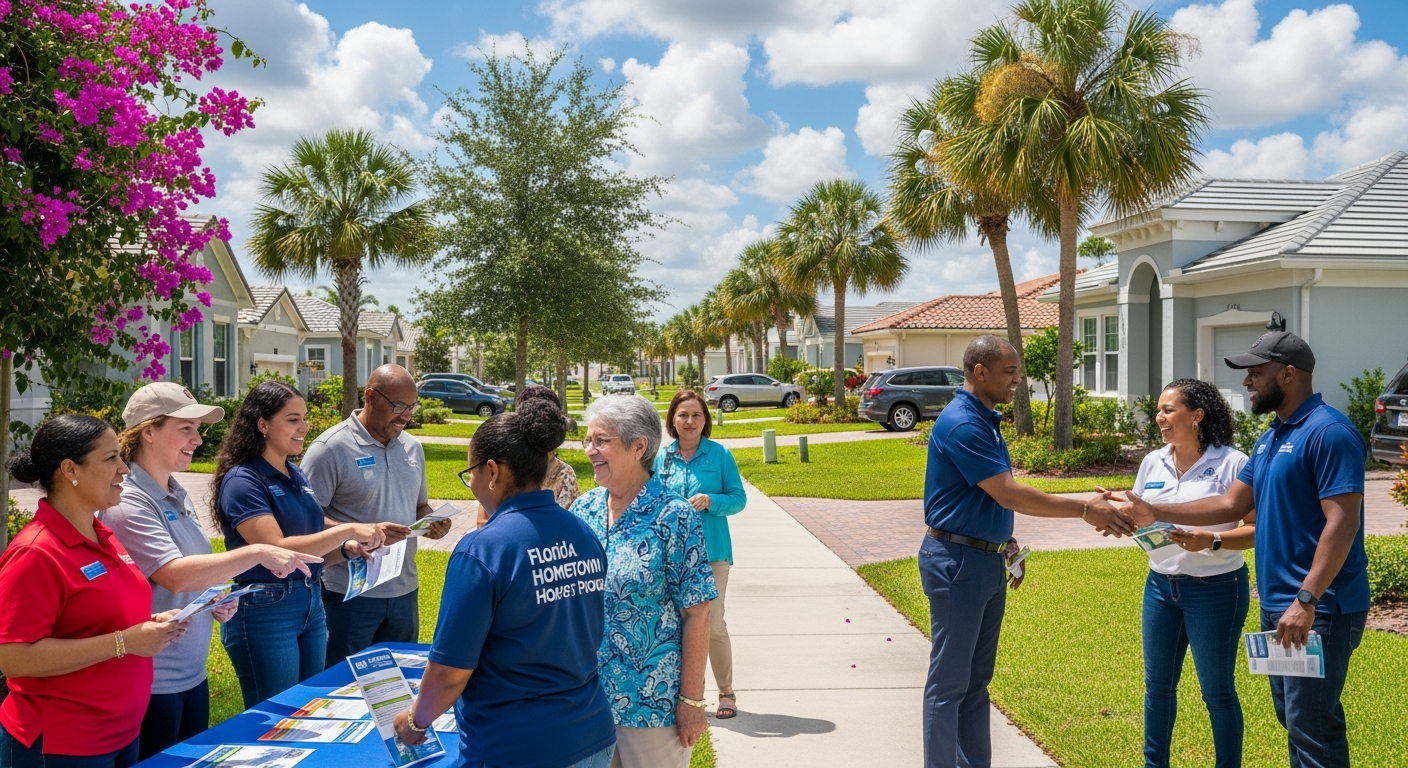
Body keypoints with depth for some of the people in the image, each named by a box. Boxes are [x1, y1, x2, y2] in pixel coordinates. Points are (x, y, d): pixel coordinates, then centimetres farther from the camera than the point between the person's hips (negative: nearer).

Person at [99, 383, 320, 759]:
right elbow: (174, 575, -28)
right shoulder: (127, 503, -19)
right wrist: (258, 552, -32)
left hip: (192, 672, 8)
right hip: (151, 682, -8)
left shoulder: (177, 495, 8)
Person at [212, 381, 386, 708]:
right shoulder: (242, 480, -13)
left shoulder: (297, 476, 9)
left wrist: (347, 550, -3)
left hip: (310, 605, 7)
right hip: (264, 611, -7)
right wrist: (347, 530, -24)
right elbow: (276, 549, -23)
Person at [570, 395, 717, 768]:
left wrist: (692, 699, -14)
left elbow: (696, 614, -13)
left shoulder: (673, 516, -14)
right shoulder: (584, 508, 2)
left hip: (652, 699, -5)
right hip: (587, 692, 5)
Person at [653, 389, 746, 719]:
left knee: (713, 624, -4)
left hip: (711, 552, -3)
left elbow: (739, 497, -2)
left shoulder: (720, 455, -3)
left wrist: (711, 501, -18)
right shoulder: (661, 458, 4)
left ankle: (726, 692, 15)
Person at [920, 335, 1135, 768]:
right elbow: (1009, 494, -21)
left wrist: (1006, 541, 13)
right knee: (949, 682, -1)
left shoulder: (985, 420, 12)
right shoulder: (961, 424, -19)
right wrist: (1086, 510, -18)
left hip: (988, 560, 10)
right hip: (957, 561, -10)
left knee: (977, 679, 15)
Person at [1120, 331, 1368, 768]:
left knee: (1312, 729, -4)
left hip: (1319, 609, -9)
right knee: (1293, 719, 17)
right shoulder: (1271, 437, 14)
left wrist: (1306, 600, -27)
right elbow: (1232, 505, 16)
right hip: (1276, 604, 9)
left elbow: (1342, 523, -21)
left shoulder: (1329, 433, -15)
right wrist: (1156, 513, 8)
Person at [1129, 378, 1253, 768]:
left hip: (1215, 589, -5)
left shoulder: (1233, 463, -12)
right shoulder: (1153, 462, 5)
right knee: (1158, 685, 15)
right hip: (1161, 585, 6)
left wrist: (1211, 541, -27)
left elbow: (1256, 530, -12)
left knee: (1217, 691, 7)